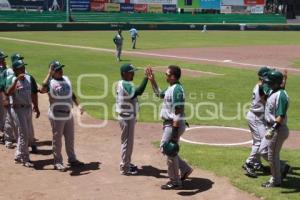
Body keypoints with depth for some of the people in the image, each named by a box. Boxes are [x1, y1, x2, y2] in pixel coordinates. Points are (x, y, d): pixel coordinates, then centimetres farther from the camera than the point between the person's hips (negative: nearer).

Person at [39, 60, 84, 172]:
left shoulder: (66, 79, 8)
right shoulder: (50, 82, -13)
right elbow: (42, 90, -35)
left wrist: (78, 105, 11)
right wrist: (49, 74, -30)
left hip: (69, 114, 7)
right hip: (57, 116, -7)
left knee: (70, 138, 18)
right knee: (57, 140, 4)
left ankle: (72, 159, 32)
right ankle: (57, 162, 15)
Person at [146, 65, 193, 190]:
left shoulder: (177, 89, -21)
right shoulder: (171, 88, 10)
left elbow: (179, 112, -25)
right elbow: (159, 94, 30)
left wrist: (175, 131, -27)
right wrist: (152, 80, 21)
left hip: (174, 125, -10)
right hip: (169, 123, 10)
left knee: (170, 152, 1)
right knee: (165, 148, 20)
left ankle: (175, 182, 14)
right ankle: (185, 169, 29)